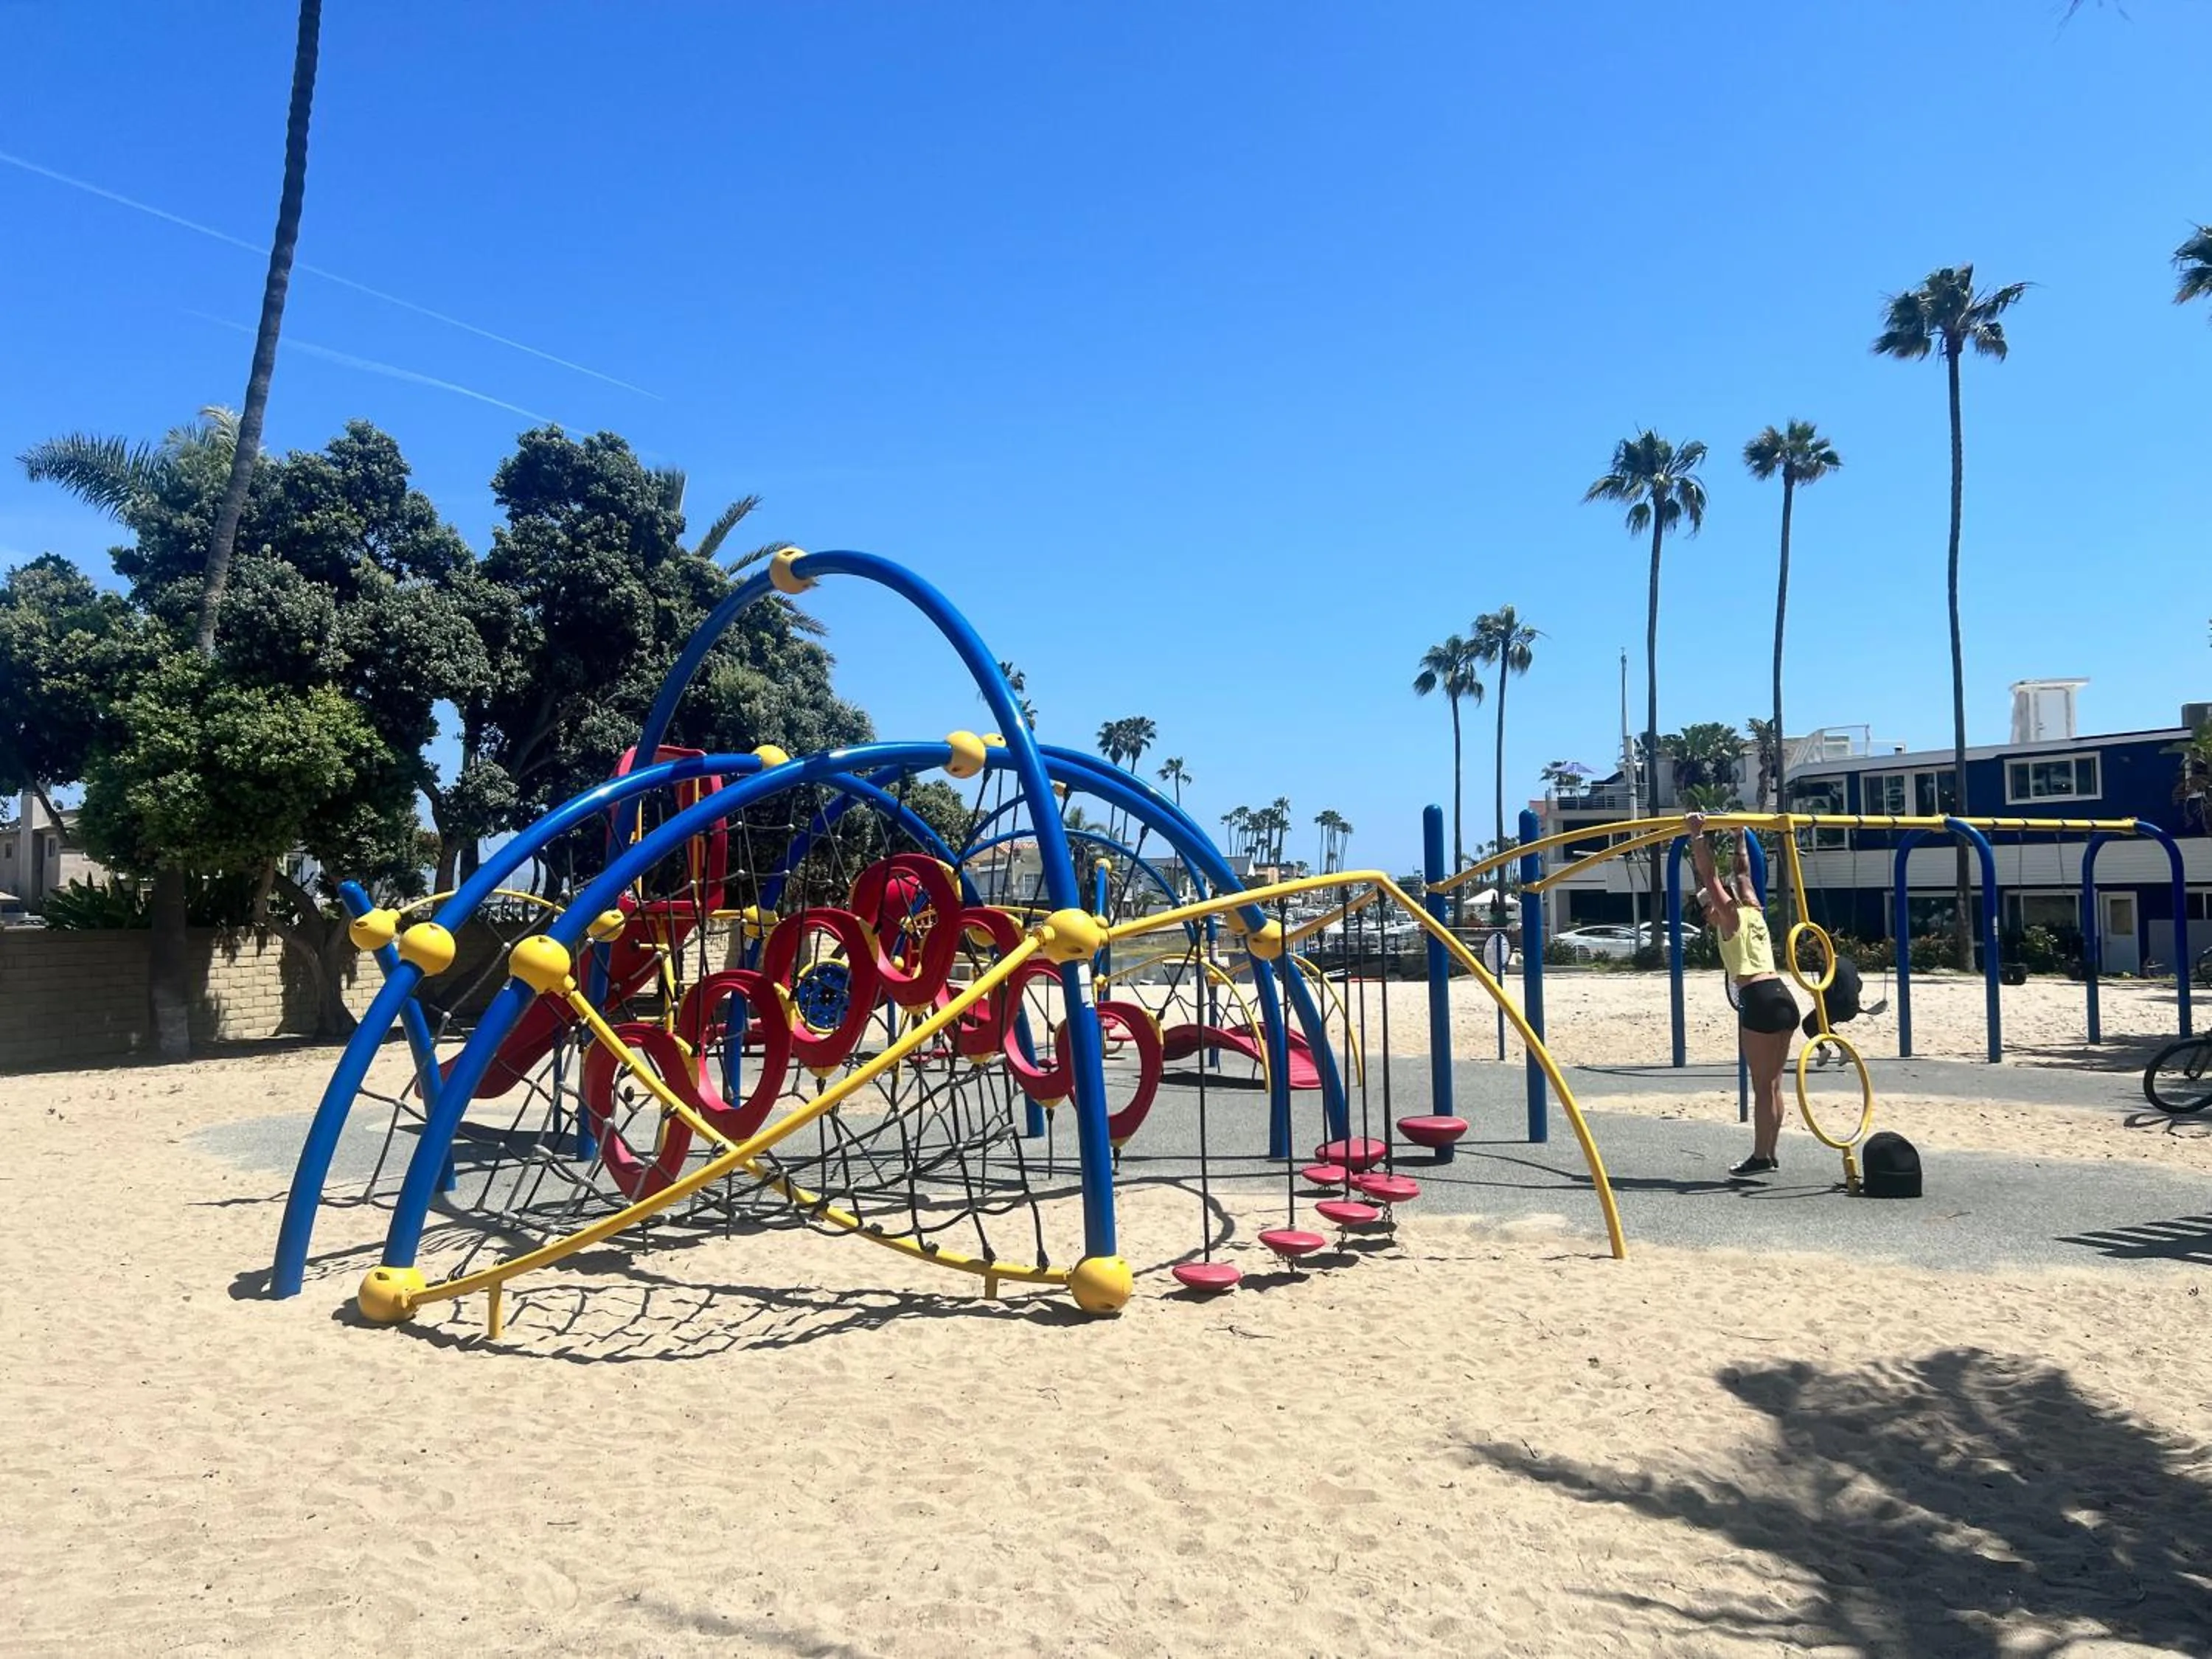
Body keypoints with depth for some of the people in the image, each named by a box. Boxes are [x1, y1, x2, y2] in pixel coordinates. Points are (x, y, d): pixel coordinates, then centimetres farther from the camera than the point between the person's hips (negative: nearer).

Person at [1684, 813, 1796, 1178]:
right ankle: (1771, 1154, 17)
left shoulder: (1732, 919, -1)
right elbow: (1743, 874, 31)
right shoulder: (1754, 913, 18)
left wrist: (1697, 837, -10)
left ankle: (1761, 1157, -1)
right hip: (1783, 997, 9)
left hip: (1760, 1000, -9)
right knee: (1772, 1084, 12)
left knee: (1762, 1085, -5)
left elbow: (1711, 876, -9)